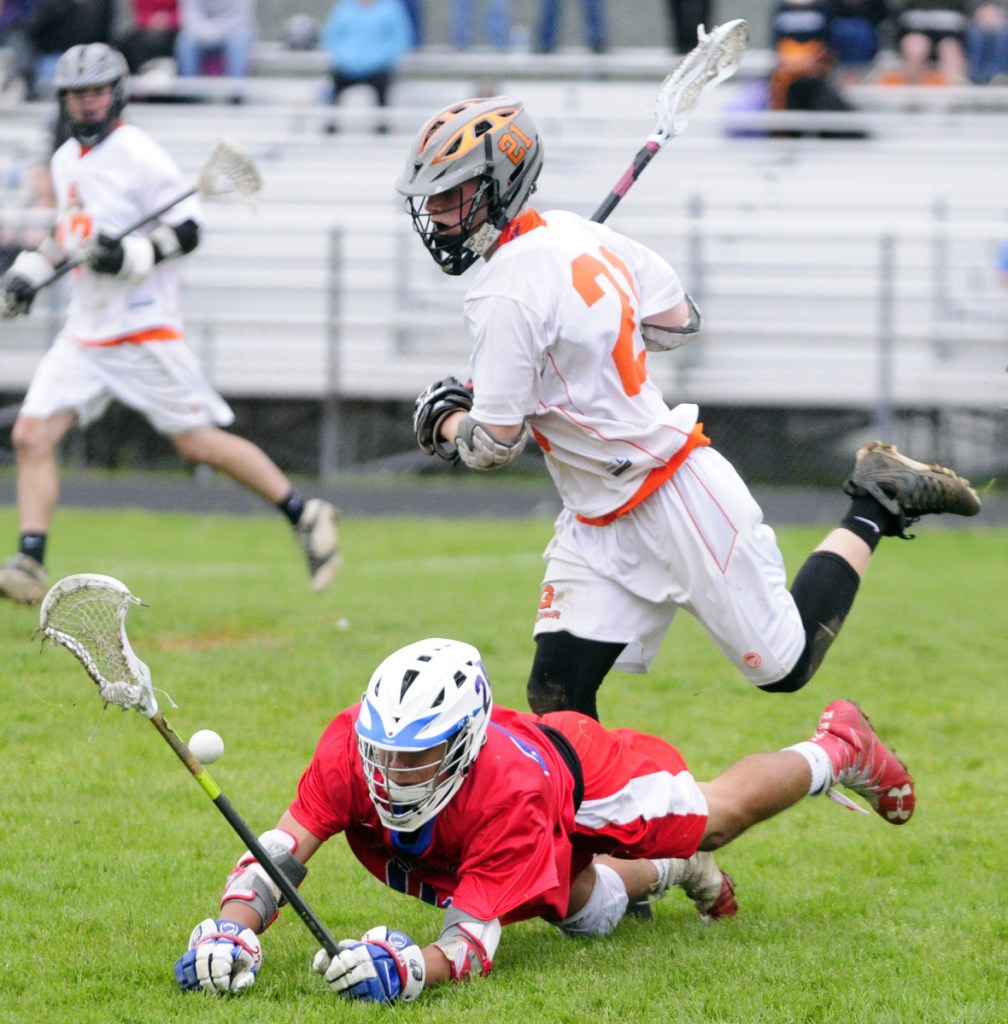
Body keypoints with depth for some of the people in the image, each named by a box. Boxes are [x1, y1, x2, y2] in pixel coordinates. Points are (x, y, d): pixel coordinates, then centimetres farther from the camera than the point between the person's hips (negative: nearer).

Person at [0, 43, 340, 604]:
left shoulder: (138, 154, -10)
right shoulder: (66, 160, 14)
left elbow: (188, 229, -12)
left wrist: (131, 256, -26)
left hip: (143, 331, -7)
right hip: (84, 335, 7)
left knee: (199, 441, -4)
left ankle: (305, 514, 10)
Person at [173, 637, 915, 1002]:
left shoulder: (507, 792, -50)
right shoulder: (353, 749, -41)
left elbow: (474, 942, -52)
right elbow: (282, 853, -40)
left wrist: (407, 968, -73)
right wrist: (233, 931, -59)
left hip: (580, 769, -4)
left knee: (720, 816, 20)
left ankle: (837, 749, 49)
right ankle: (670, 874, 50)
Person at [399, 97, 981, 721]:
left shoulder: (507, 295, -23)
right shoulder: (571, 232, 3)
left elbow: (497, 444, -19)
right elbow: (680, 319, 13)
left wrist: (444, 422, 1)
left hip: (678, 501, -9)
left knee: (783, 666, 6)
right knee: (556, 699, -1)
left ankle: (880, 503, 17)